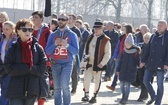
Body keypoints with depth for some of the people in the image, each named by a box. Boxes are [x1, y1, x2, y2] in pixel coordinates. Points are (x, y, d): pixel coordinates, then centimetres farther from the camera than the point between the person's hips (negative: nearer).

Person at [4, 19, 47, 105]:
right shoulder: (13, 48, 1)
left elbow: (42, 68, -5)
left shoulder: (38, 48, 2)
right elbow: (9, 68, -7)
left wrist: (20, 69, -12)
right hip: (16, 90, -1)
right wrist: (28, 68, -15)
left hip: (32, 91, 1)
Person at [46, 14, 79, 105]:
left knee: (65, 85, -17)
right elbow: (47, 51, 3)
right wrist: (55, 44, -12)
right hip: (55, 64, 3)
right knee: (57, 88, 7)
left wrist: (67, 45, -17)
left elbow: (76, 51, -4)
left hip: (67, 64, -3)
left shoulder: (72, 35, 2)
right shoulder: (53, 35, 8)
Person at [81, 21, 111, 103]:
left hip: (98, 64, -4)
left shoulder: (105, 40, -9)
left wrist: (102, 63, -16)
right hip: (89, 63, 4)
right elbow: (86, 49, 17)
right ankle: (86, 95, 12)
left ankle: (94, 96, 20)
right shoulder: (90, 38, 8)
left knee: (97, 81, 8)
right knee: (86, 79, -2)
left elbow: (107, 54, -9)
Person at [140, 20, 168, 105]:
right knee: (146, 81, 6)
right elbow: (148, 49, 14)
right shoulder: (154, 36, 11)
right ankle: (153, 96, 27)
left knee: (160, 84, 1)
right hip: (150, 64, 6)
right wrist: (143, 60, 10)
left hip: (160, 65, -6)